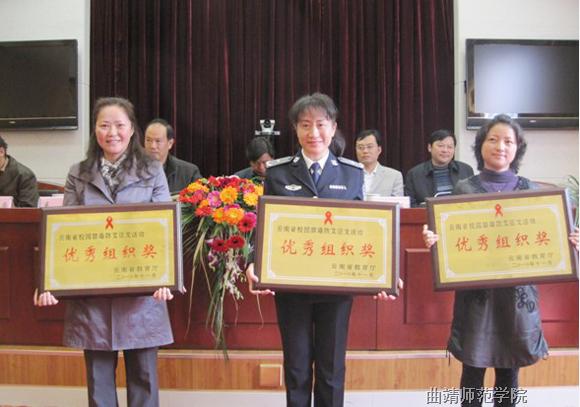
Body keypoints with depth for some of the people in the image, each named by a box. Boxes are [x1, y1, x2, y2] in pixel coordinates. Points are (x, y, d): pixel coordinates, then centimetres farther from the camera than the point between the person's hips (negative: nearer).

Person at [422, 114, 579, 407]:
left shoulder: (531, 190, 6)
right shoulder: (464, 189, 1)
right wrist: (434, 240, -18)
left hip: (518, 291, 2)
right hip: (476, 289, -1)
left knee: (510, 371, 10)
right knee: (473, 370, 3)